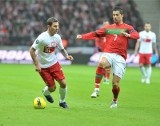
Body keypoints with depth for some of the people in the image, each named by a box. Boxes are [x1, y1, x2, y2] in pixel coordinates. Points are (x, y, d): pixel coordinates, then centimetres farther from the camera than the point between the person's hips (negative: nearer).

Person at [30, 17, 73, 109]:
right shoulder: (42, 38, -22)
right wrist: (36, 64, -20)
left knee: (63, 83, -6)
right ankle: (45, 92, 36)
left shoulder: (57, 37, -3)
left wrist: (66, 56, -9)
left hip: (54, 63, 5)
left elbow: (62, 49, 12)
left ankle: (62, 101, 19)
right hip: (43, 66, -5)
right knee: (52, 88, -2)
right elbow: (32, 50, -18)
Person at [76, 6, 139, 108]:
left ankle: (115, 100, 25)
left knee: (115, 83, -5)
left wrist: (128, 35, -31)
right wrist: (82, 36, 3)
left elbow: (137, 35, -11)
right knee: (101, 63, -36)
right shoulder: (108, 28, 18)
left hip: (120, 57, -2)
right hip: (108, 54, 2)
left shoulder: (127, 28, 7)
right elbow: (95, 34, 17)